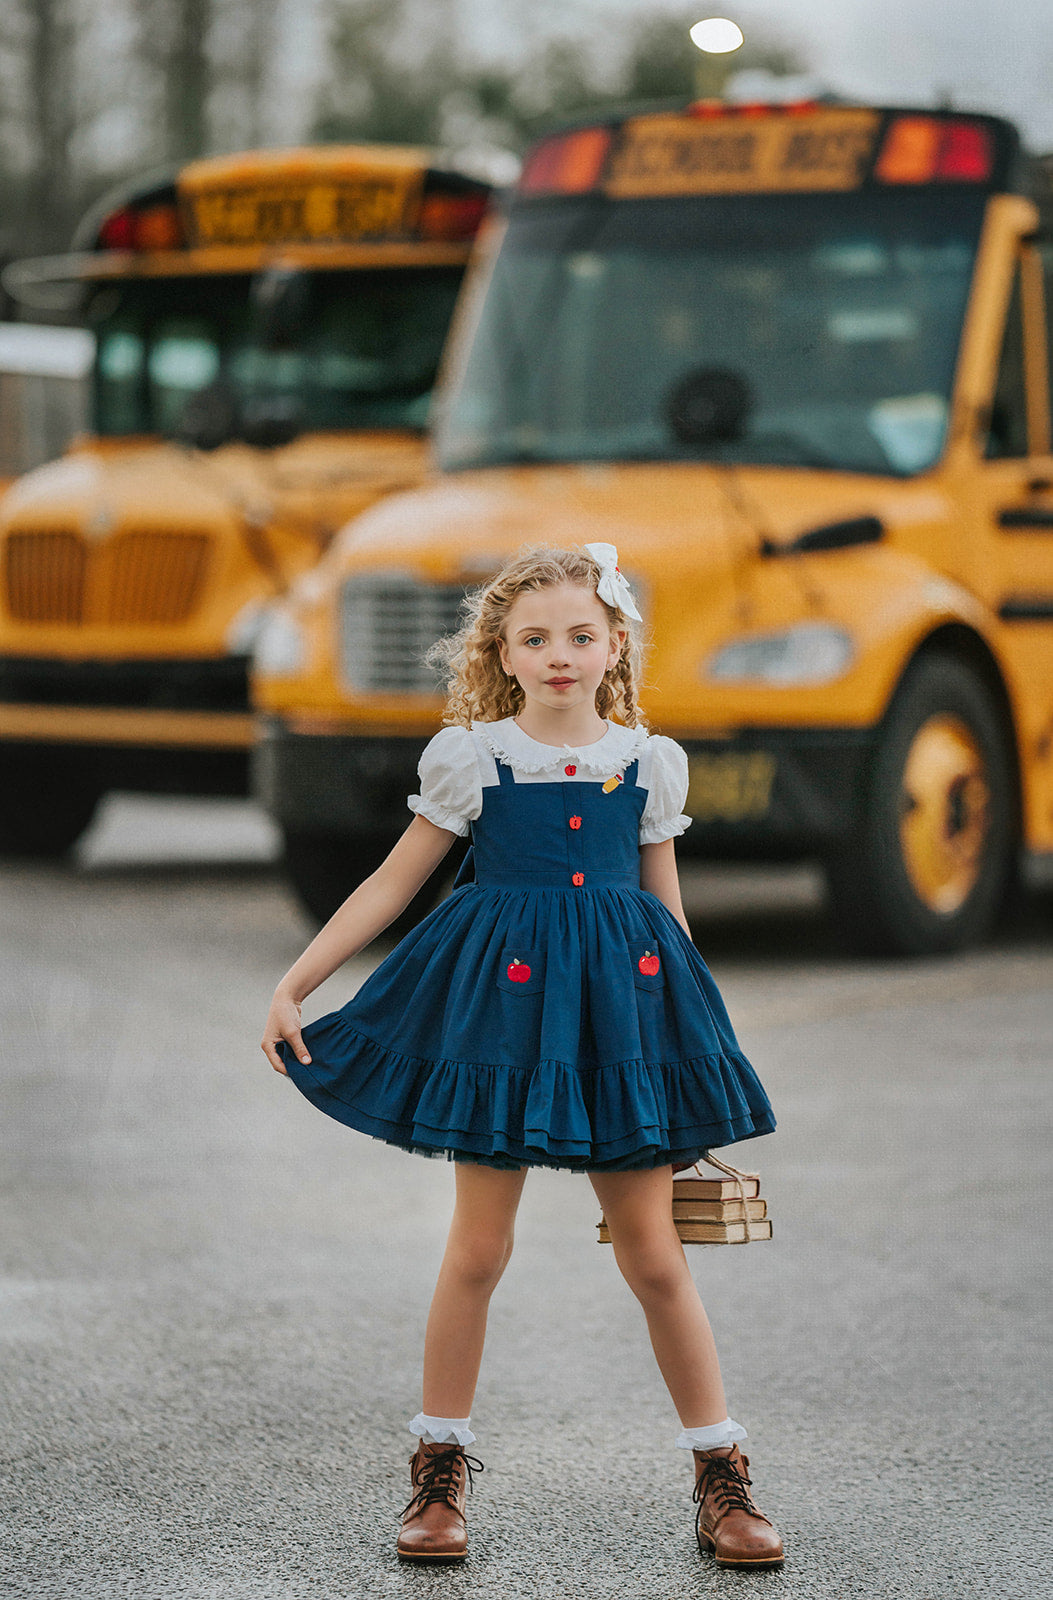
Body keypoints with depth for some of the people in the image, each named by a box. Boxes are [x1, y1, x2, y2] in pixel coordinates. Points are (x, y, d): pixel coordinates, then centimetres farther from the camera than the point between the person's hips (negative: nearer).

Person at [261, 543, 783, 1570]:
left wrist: (698, 1049, 16)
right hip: (504, 1002, -1)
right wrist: (292, 986, 3)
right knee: (477, 1249, 2)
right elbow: (391, 884, 6)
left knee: (654, 1255, 1)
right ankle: (440, 1469, 15)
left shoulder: (648, 762, 6)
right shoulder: (471, 756, 0)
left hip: (621, 1005, 1)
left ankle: (720, 1474, 11)